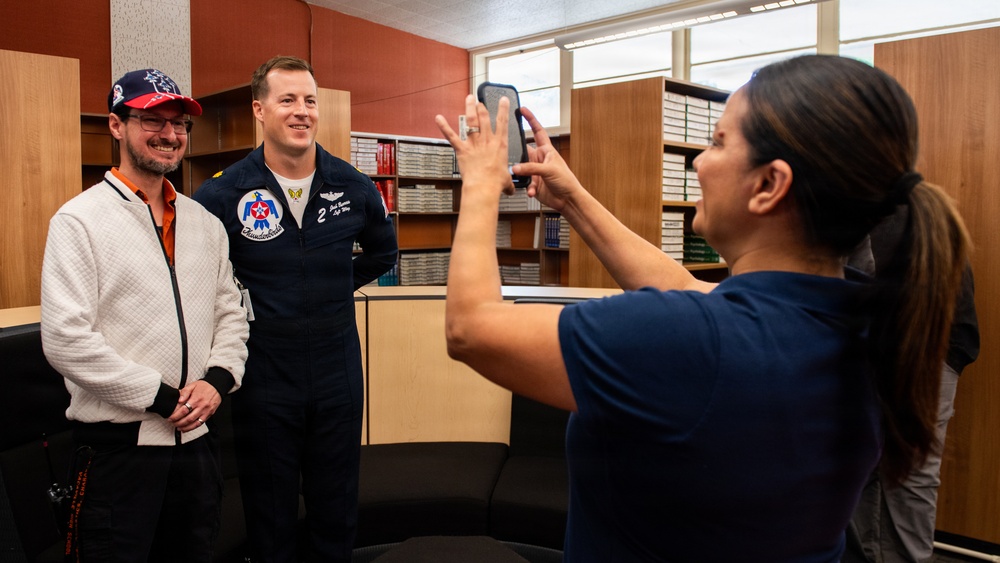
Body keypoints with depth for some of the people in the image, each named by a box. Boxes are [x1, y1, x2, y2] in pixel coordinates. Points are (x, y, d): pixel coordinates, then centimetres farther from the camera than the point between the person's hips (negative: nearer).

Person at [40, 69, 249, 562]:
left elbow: (230, 313, 12)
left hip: (197, 438, 5)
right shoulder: (79, 220, -8)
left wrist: (218, 379, -6)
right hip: (118, 446, -5)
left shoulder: (206, 224, 9)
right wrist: (161, 396, -14)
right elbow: (65, 340, -15)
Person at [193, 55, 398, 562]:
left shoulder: (354, 187, -1)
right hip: (263, 371, -2)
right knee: (270, 513, 13)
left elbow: (383, 252, 18)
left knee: (336, 510, 16)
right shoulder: (224, 192, -8)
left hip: (337, 367, 2)